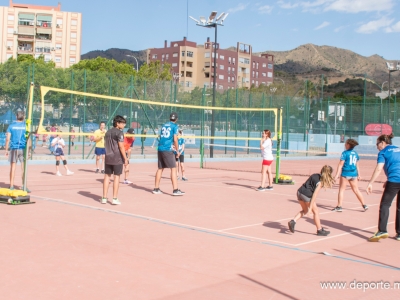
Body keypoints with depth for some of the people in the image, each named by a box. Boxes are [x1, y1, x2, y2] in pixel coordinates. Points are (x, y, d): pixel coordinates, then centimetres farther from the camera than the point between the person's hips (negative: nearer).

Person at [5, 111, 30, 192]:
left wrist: (6, 150, 5)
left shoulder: (11, 125, 3)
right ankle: (24, 186, 3)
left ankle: (11, 186, 8)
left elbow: (7, 138, 0)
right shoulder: (26, 126, 1)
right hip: (23, 149, -1)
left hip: (14, 149, 1)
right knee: (24, 168, 3)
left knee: (12, 167, 6)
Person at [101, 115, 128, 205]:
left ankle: (104, 198, 12)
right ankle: (114, 199, 1)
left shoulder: (107, 132, 13)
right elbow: (121, 146, -15)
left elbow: (106, 145, 16)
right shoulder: (119, 132, -10)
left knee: (107, 176, 9)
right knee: (116, 177, 0)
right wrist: (125, 159, -12)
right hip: (117, 158, -7)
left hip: (108, 157, 7)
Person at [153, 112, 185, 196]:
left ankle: (156, 188, 18)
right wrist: (177, 150, 0)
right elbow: (175, 139, -9)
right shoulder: (174, 126, -2)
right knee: (173, 168, -6)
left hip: (160, 149, 7)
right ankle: (175, 190, -13)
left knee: (160, 168, 14)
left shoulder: (164, 125, 17)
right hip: (168, 150, -7)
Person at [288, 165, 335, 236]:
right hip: (307, 195, -7)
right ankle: (319, 230, 20)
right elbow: (315, 194, -15)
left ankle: (293, 221, 8)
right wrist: (310, 207, -15)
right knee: (315, 211, 11)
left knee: (305, 210, 26)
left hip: (300, 192, 7)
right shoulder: (320, 182, -10)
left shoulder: (315, 175, 12)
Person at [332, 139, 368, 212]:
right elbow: (357, 165, 15)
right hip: (354, 174, 6)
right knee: (356, 190, 15)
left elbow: (340, 164, -12)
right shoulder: (355, 153, 9)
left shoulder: (345, 153, -8)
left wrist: (337, 175, -12)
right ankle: (364, 205, 18)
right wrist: (358, 175, 22)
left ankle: (339, 207, 2)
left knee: (341, 190, 4)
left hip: (345, 174, -6)